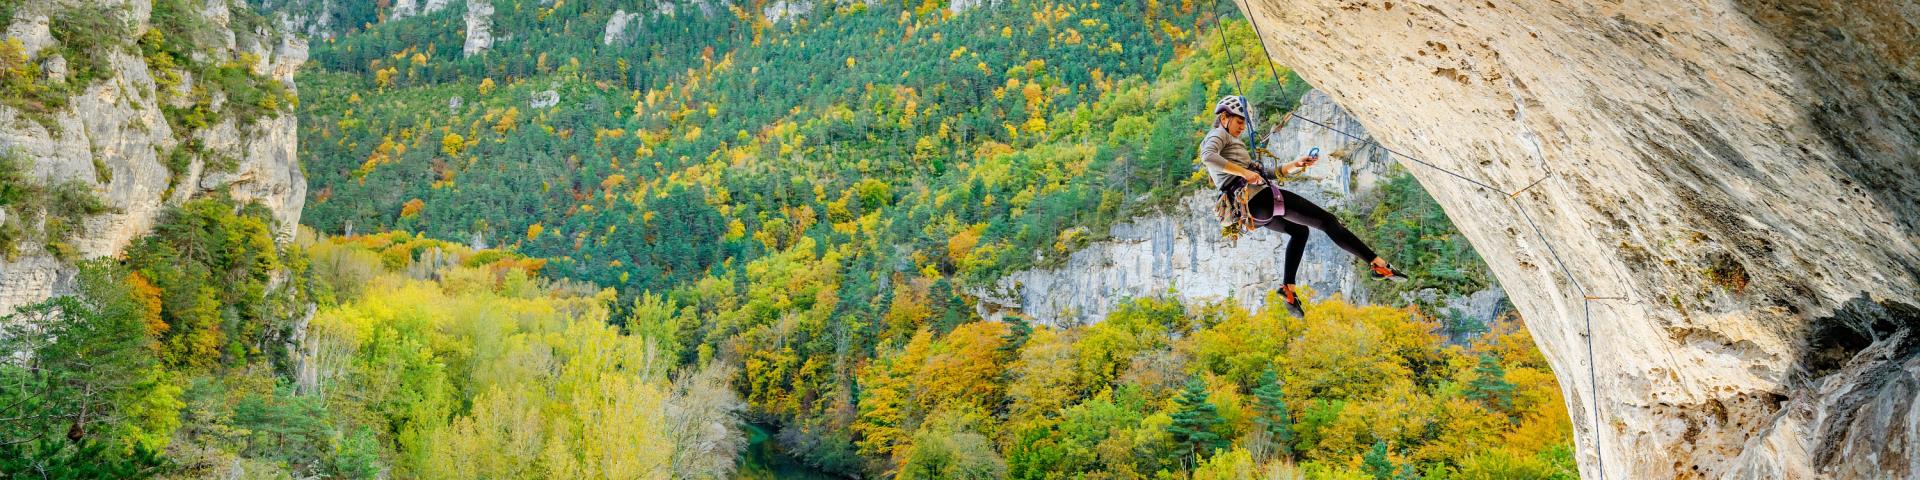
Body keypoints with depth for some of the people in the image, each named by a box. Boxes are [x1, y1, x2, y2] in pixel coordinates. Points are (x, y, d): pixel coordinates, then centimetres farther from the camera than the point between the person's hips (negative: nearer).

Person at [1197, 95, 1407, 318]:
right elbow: (1208, 157, -23)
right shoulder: (1218, 135, 3)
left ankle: (1288, 286, 20)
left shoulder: (1228, 142, 31)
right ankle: (1378, 264, -10)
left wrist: (1295, 165, 17)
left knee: (1299, 231, 32)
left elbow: (1264, 173, 27)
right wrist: (1244, 172, -24)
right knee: (1327, 221, -6)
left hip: (1250, 209, 10)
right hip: (1258, 196, -10)